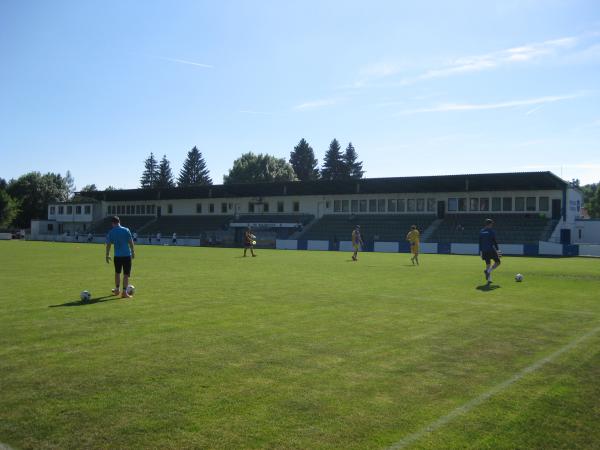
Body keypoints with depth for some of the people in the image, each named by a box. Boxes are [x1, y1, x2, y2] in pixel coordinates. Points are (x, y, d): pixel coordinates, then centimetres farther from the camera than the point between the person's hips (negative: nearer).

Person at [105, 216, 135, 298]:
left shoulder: (111, 232, -1)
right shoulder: (126, 230, -4)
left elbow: (108, 245, 1)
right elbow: (131, 242, -3)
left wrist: (107, 255, 12)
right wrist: (133, 252, 8)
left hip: (117, 256, 2)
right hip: (127, 255, -1)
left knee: (117, 273, 22)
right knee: (126, 275, 3)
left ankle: (117, 289, 31)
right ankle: (124, 292, -1)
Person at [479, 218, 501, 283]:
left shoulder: (481, 231, 9)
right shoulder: (491, 231, -7)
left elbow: (480, 242, 11)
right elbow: (494, 241, -10)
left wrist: (480, 251, 16)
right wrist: (497, 250, -5)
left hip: (484, 251, 6)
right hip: (491, 250, -6)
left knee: (488, 264, 12)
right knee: (497, 262, 8)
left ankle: (489, 280, 6)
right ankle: (488, 271, -17)